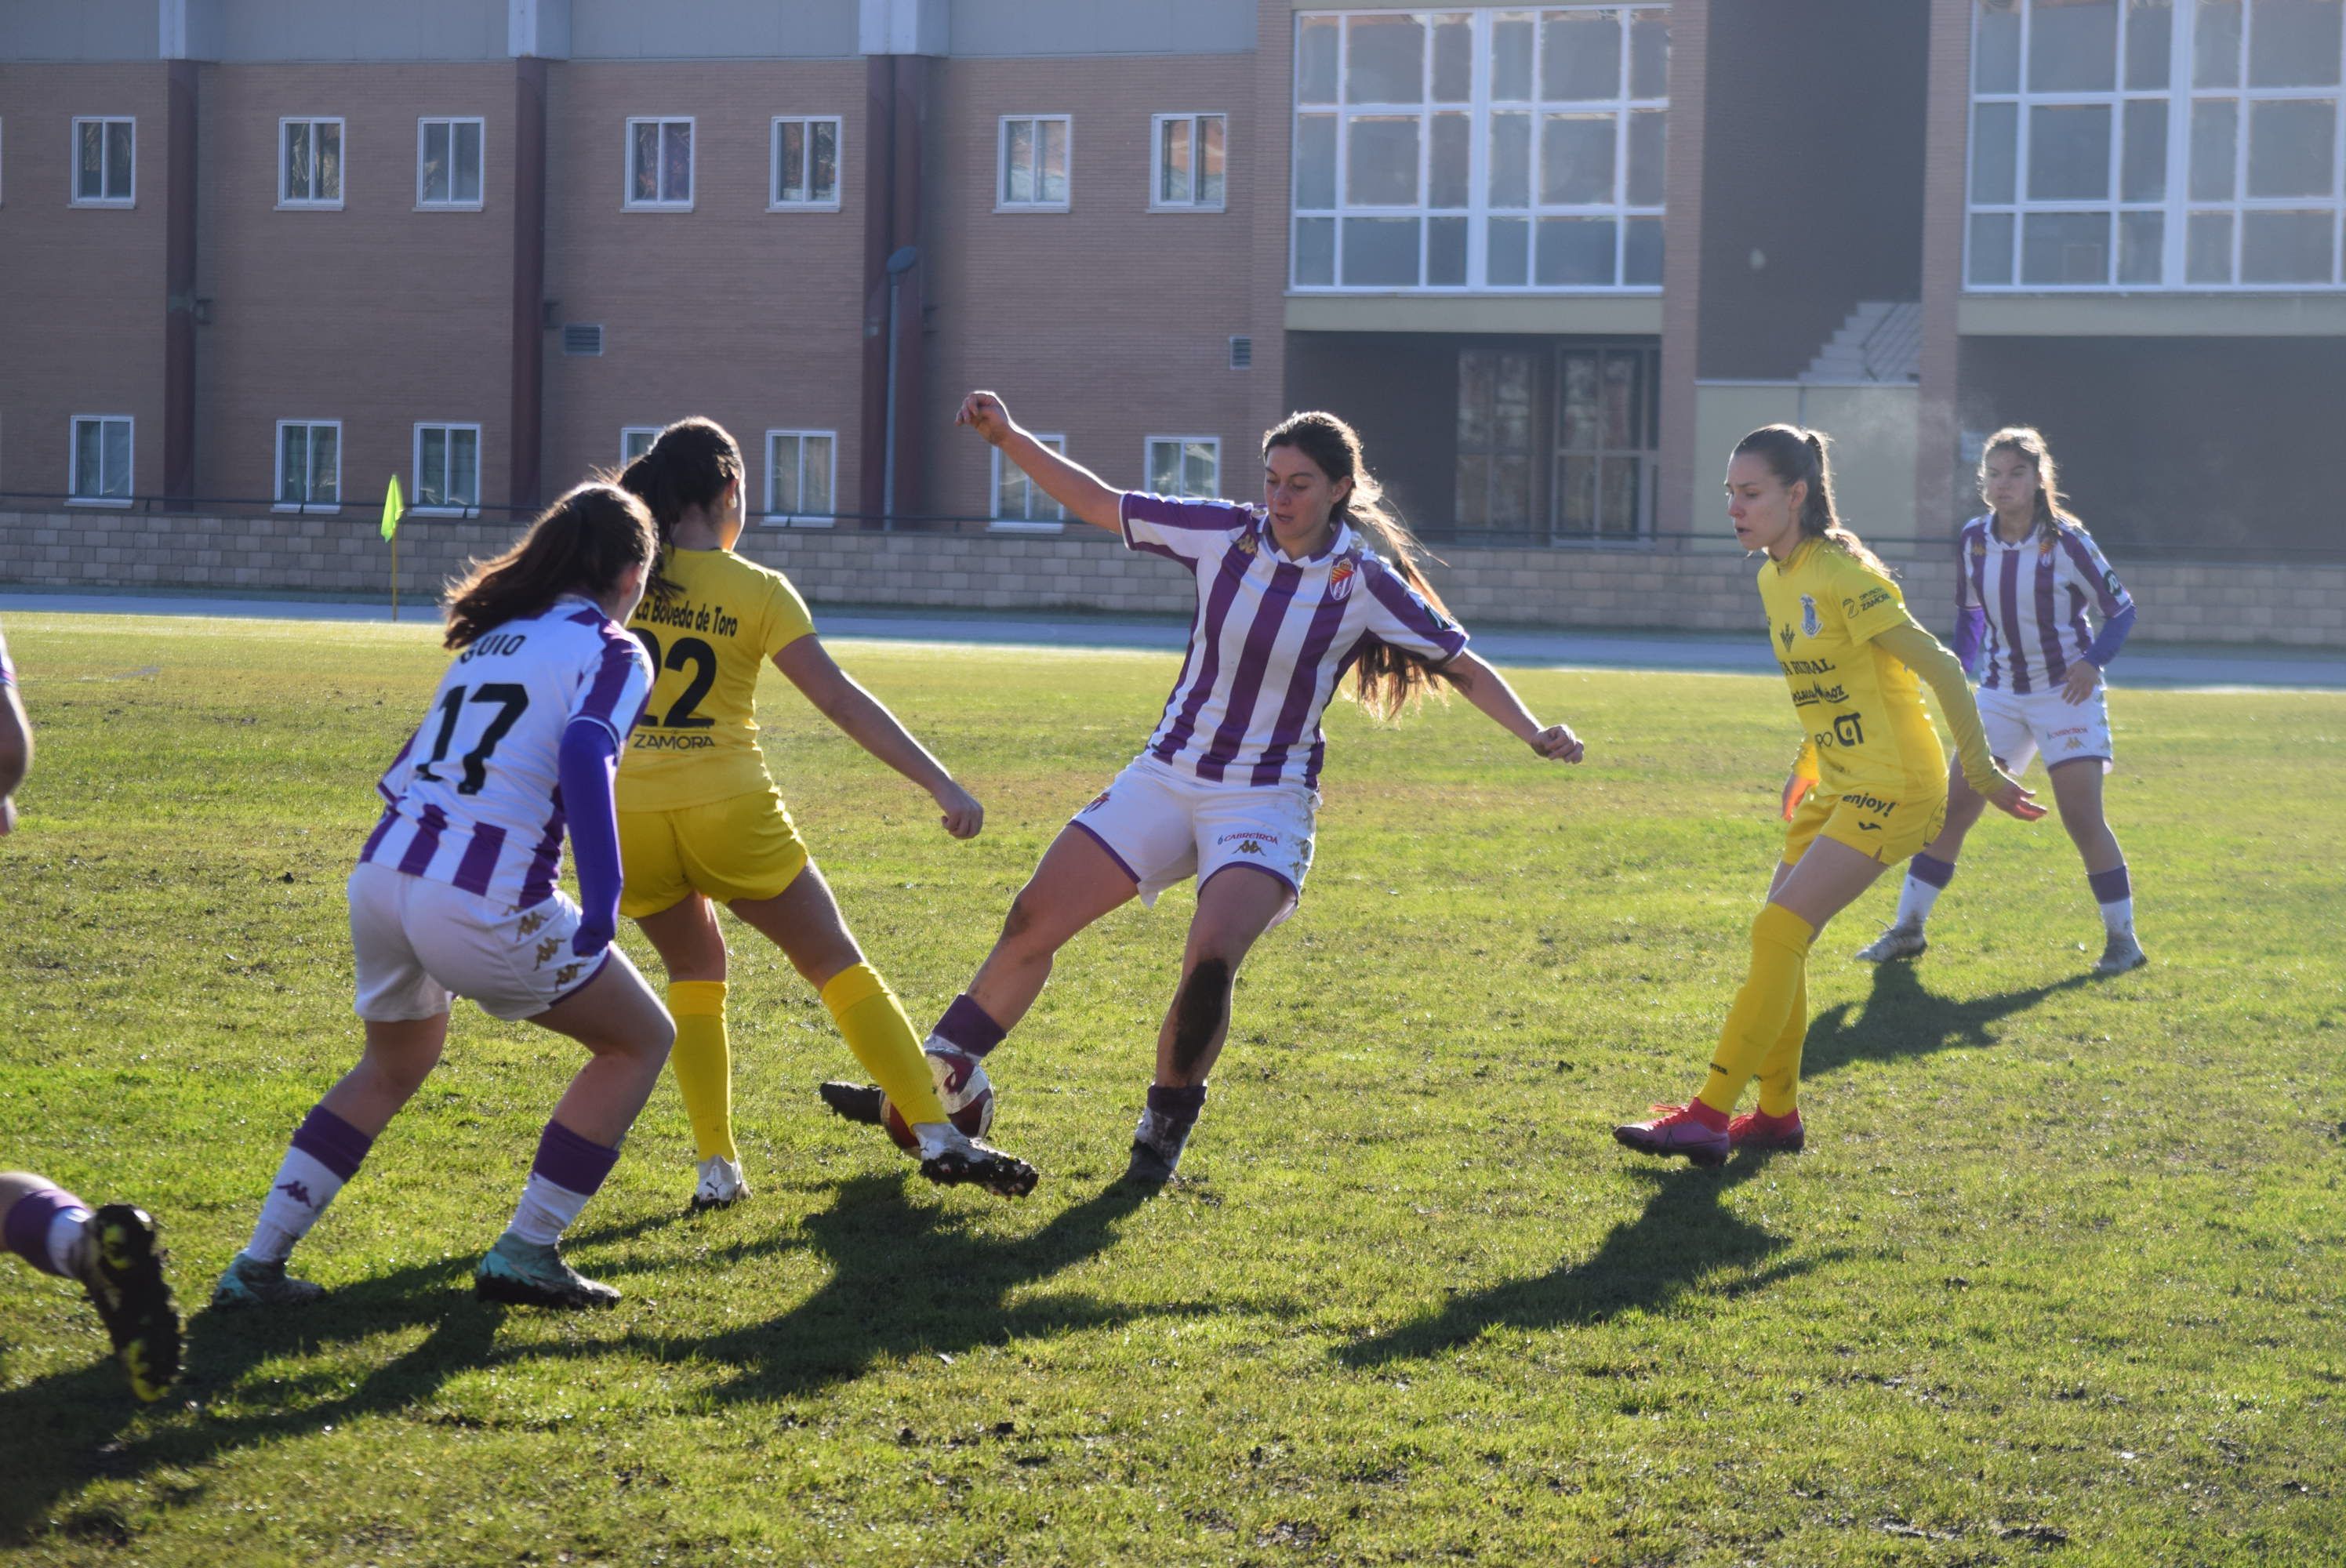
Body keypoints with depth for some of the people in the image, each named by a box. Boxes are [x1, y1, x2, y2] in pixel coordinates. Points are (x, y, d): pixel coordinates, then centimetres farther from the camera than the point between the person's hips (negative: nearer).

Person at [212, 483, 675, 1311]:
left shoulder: (492, 637, 22)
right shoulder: (613, 652, 1)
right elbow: (585, 754, -20)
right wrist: (603, 900, -25)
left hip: (380, 873, 7)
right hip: (485, 904, -7)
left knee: (395, 1062, 33)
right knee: (639, 1040, 15)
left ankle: (259, 1262, 24)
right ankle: (524, 1253, 14)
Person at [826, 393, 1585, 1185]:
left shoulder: (1364, 581, -10)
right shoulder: (1225, 533, -3)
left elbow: (1463, 666, -4)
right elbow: (1095, 502, 3)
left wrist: (1533, 733, -19)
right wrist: (1008, 437, -5)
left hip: (1267, 800, -4)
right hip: (1167, 777, 4)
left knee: (1210, 961, -26)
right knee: (1032, 921, 1)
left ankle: (1166, 1123, -2)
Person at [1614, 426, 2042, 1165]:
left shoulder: (1841, 576, -19)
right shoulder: (1775, 578, 9)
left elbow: (1939, 668, -18)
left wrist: (1979, 769, -16)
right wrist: (1807, 762, 23)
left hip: (1892, 786, -9)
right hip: (1839, 785, 9)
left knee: (1777, 931, -15)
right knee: (1778, 938, 8)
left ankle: (1709, 1116, -15)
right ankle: (1776, 1115, 18)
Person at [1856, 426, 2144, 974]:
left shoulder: (2066, 541, -14)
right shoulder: (1972, 540, -1)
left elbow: (2120, 609, -7)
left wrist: (2092, 662, -22)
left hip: (2067, 692, -4)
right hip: (2002, 692, 4)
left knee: (2081, 816, -10)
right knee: (1954, 805, 0)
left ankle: (2123, 939, 3)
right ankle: (1907, 930, 8)